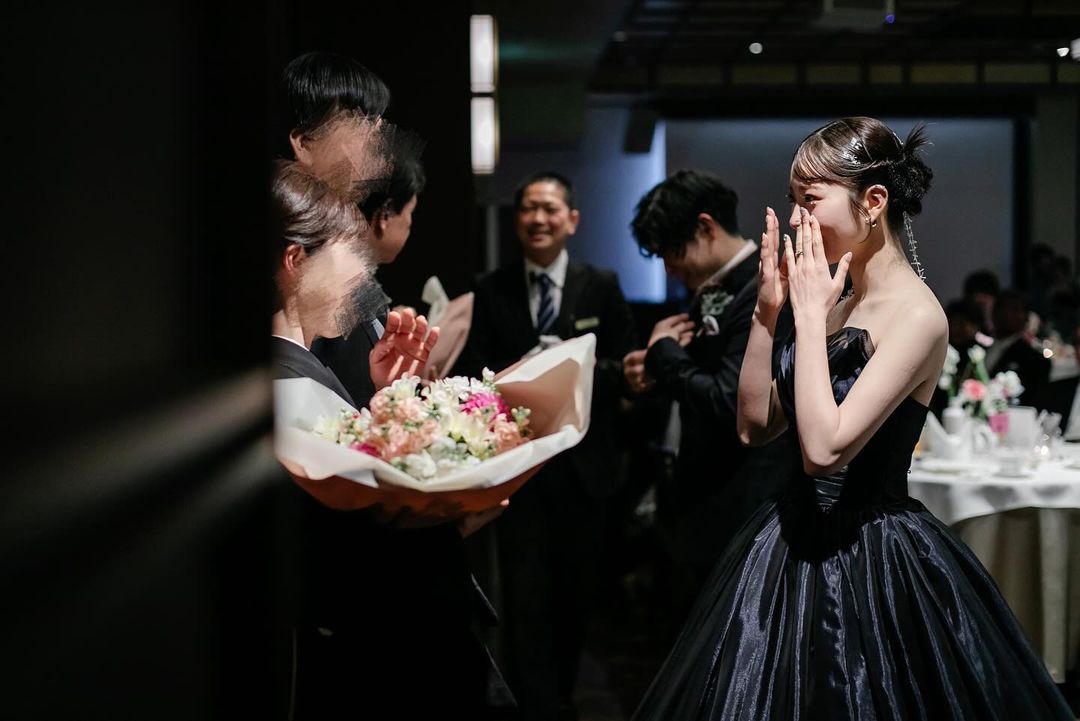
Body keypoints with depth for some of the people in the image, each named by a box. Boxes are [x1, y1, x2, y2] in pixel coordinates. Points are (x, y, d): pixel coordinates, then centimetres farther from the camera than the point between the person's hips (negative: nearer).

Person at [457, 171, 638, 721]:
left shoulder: (601, 287, 4)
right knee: (525, 592, -4)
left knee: (576, 589, 13)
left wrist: (582, 370, -19)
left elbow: (625, 368, 0)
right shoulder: (489, 292, 2)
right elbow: (471, 375, -2)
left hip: (583, 464, 1)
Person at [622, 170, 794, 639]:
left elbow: (730, 402, -26)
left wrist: (664, 351, -12)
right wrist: (655, 374, 2)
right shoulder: (711, 293, 11)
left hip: (738, 524, -9)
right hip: (699, 512, 9)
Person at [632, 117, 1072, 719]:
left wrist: (810, 315, -19)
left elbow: (824, 447, -26)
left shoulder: (917, 315, -17)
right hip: (802, 539, 8)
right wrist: (768, 310, -1)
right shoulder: (841, 305, 7)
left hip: (871, 558, -8)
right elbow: (756, 425, 7)